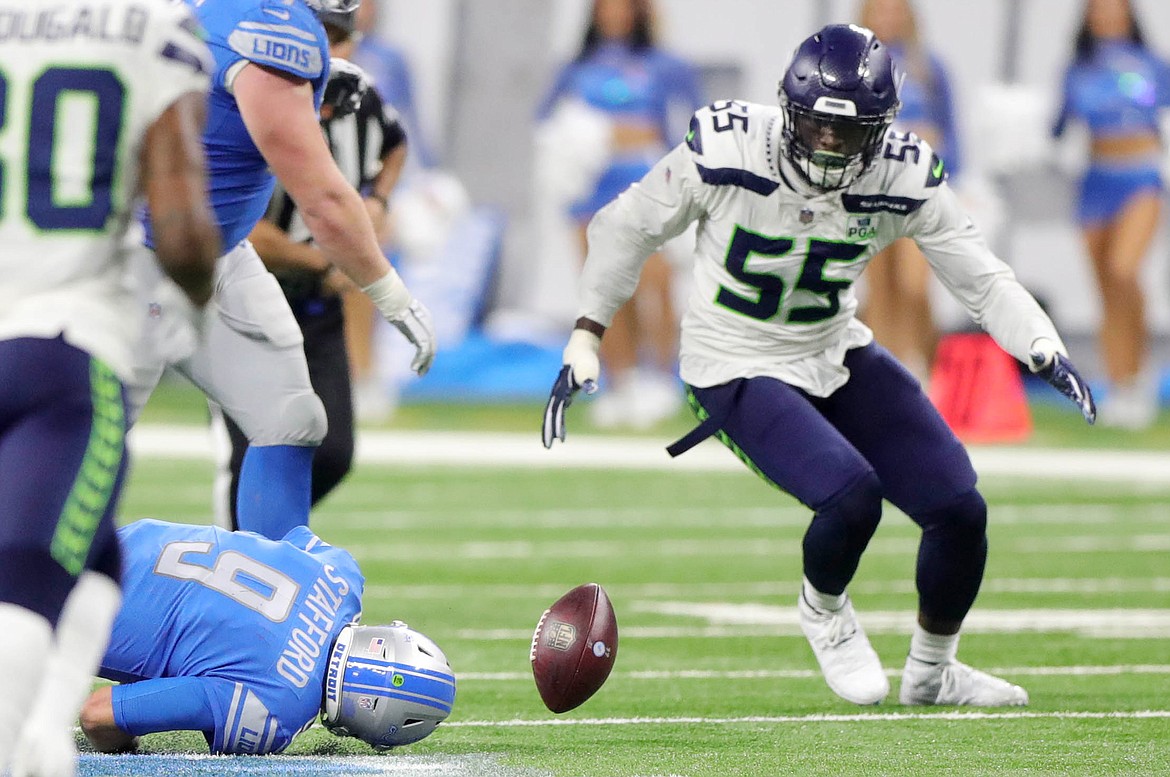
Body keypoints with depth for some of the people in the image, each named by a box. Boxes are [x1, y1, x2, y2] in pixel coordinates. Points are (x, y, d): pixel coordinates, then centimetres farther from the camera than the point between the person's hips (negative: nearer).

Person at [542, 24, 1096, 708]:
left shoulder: (903, 178, -15)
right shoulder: (725, 151, -23)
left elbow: (981, 277, -9)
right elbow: (629, 229, -6)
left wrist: (1043, 349, -26)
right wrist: (586, 337, -7)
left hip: (838, 357, 4)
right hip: (739, 371, -4)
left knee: (960, 510, -5)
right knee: (851, 496, -28)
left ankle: (932, 675, 22)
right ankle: (825, 611, 8)